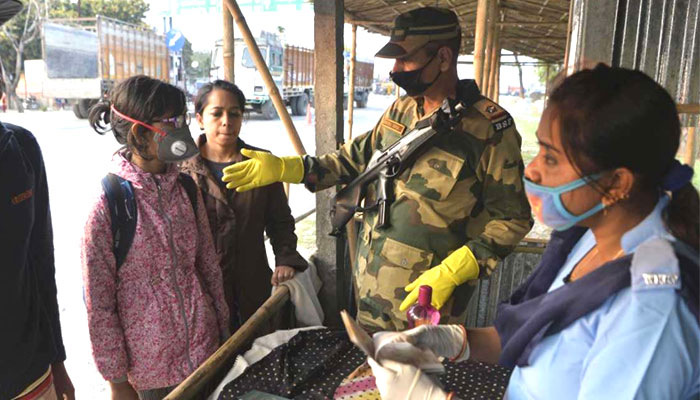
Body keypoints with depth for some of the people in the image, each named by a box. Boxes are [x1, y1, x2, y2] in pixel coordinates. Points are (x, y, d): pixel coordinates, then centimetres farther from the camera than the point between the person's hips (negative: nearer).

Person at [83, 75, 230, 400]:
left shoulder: (186, 189, -2)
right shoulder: (107, 205, -18)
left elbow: (208, 263, 5)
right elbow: (99, 303, -12)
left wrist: (223, 328, 10)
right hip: (150, 360, -4)